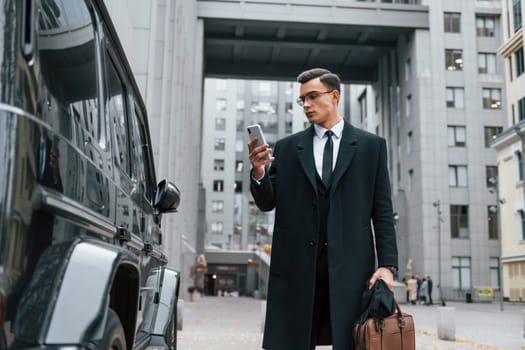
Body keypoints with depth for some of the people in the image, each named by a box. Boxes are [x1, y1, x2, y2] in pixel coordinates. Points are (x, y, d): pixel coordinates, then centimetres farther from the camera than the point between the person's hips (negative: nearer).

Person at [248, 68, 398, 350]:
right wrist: (259, 172, -13)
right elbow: (267, 203, 6)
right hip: (296, 266, 1)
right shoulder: (286, 148, 10)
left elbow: (382, 211, 4)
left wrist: (387, 264, -4)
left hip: (350, 265, -1)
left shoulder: (371, 146, 8)